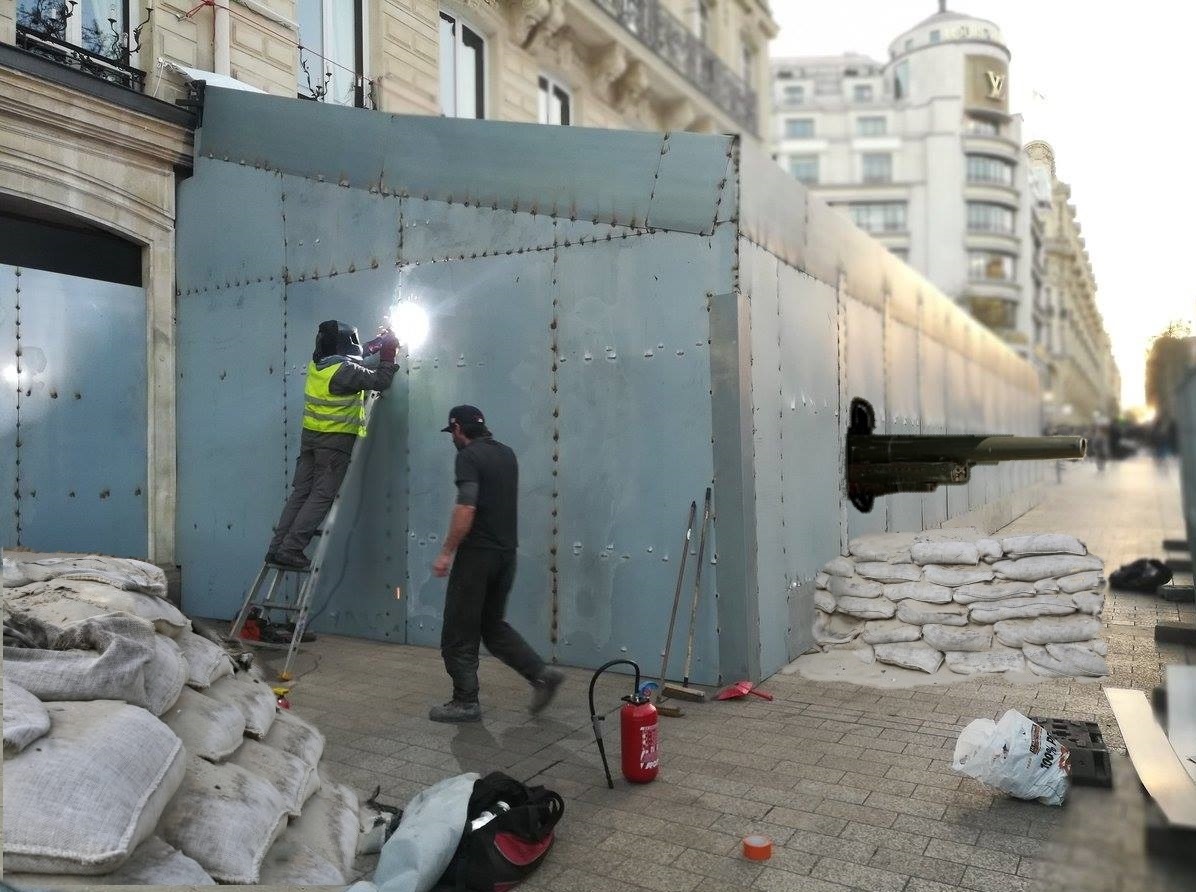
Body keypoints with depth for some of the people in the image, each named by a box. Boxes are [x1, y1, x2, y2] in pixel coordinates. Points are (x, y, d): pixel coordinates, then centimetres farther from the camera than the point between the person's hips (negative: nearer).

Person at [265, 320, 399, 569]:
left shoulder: (317, 363, 7)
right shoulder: (345, 370, -18)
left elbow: (352, 358, 25)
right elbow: (380, 382, -12)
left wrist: (376, 345, 23)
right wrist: (388, 354, -1)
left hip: (310, 435, 8)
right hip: (336, 441, -8)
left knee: (300, 492, 10)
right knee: (322, 496, -3)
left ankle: (277, 548, 11)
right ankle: (291, 550, -7)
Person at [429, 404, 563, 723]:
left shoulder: (469, 456, -14)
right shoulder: (507, 454, 12)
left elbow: (466, 509, -23)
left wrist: (446, 552, -18)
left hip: (478, 553, -8)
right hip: (507, 552, 8)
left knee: (459, 631, 5)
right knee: (493, 625, 18)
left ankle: (465, 702, 13)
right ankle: (542, 673, 7)